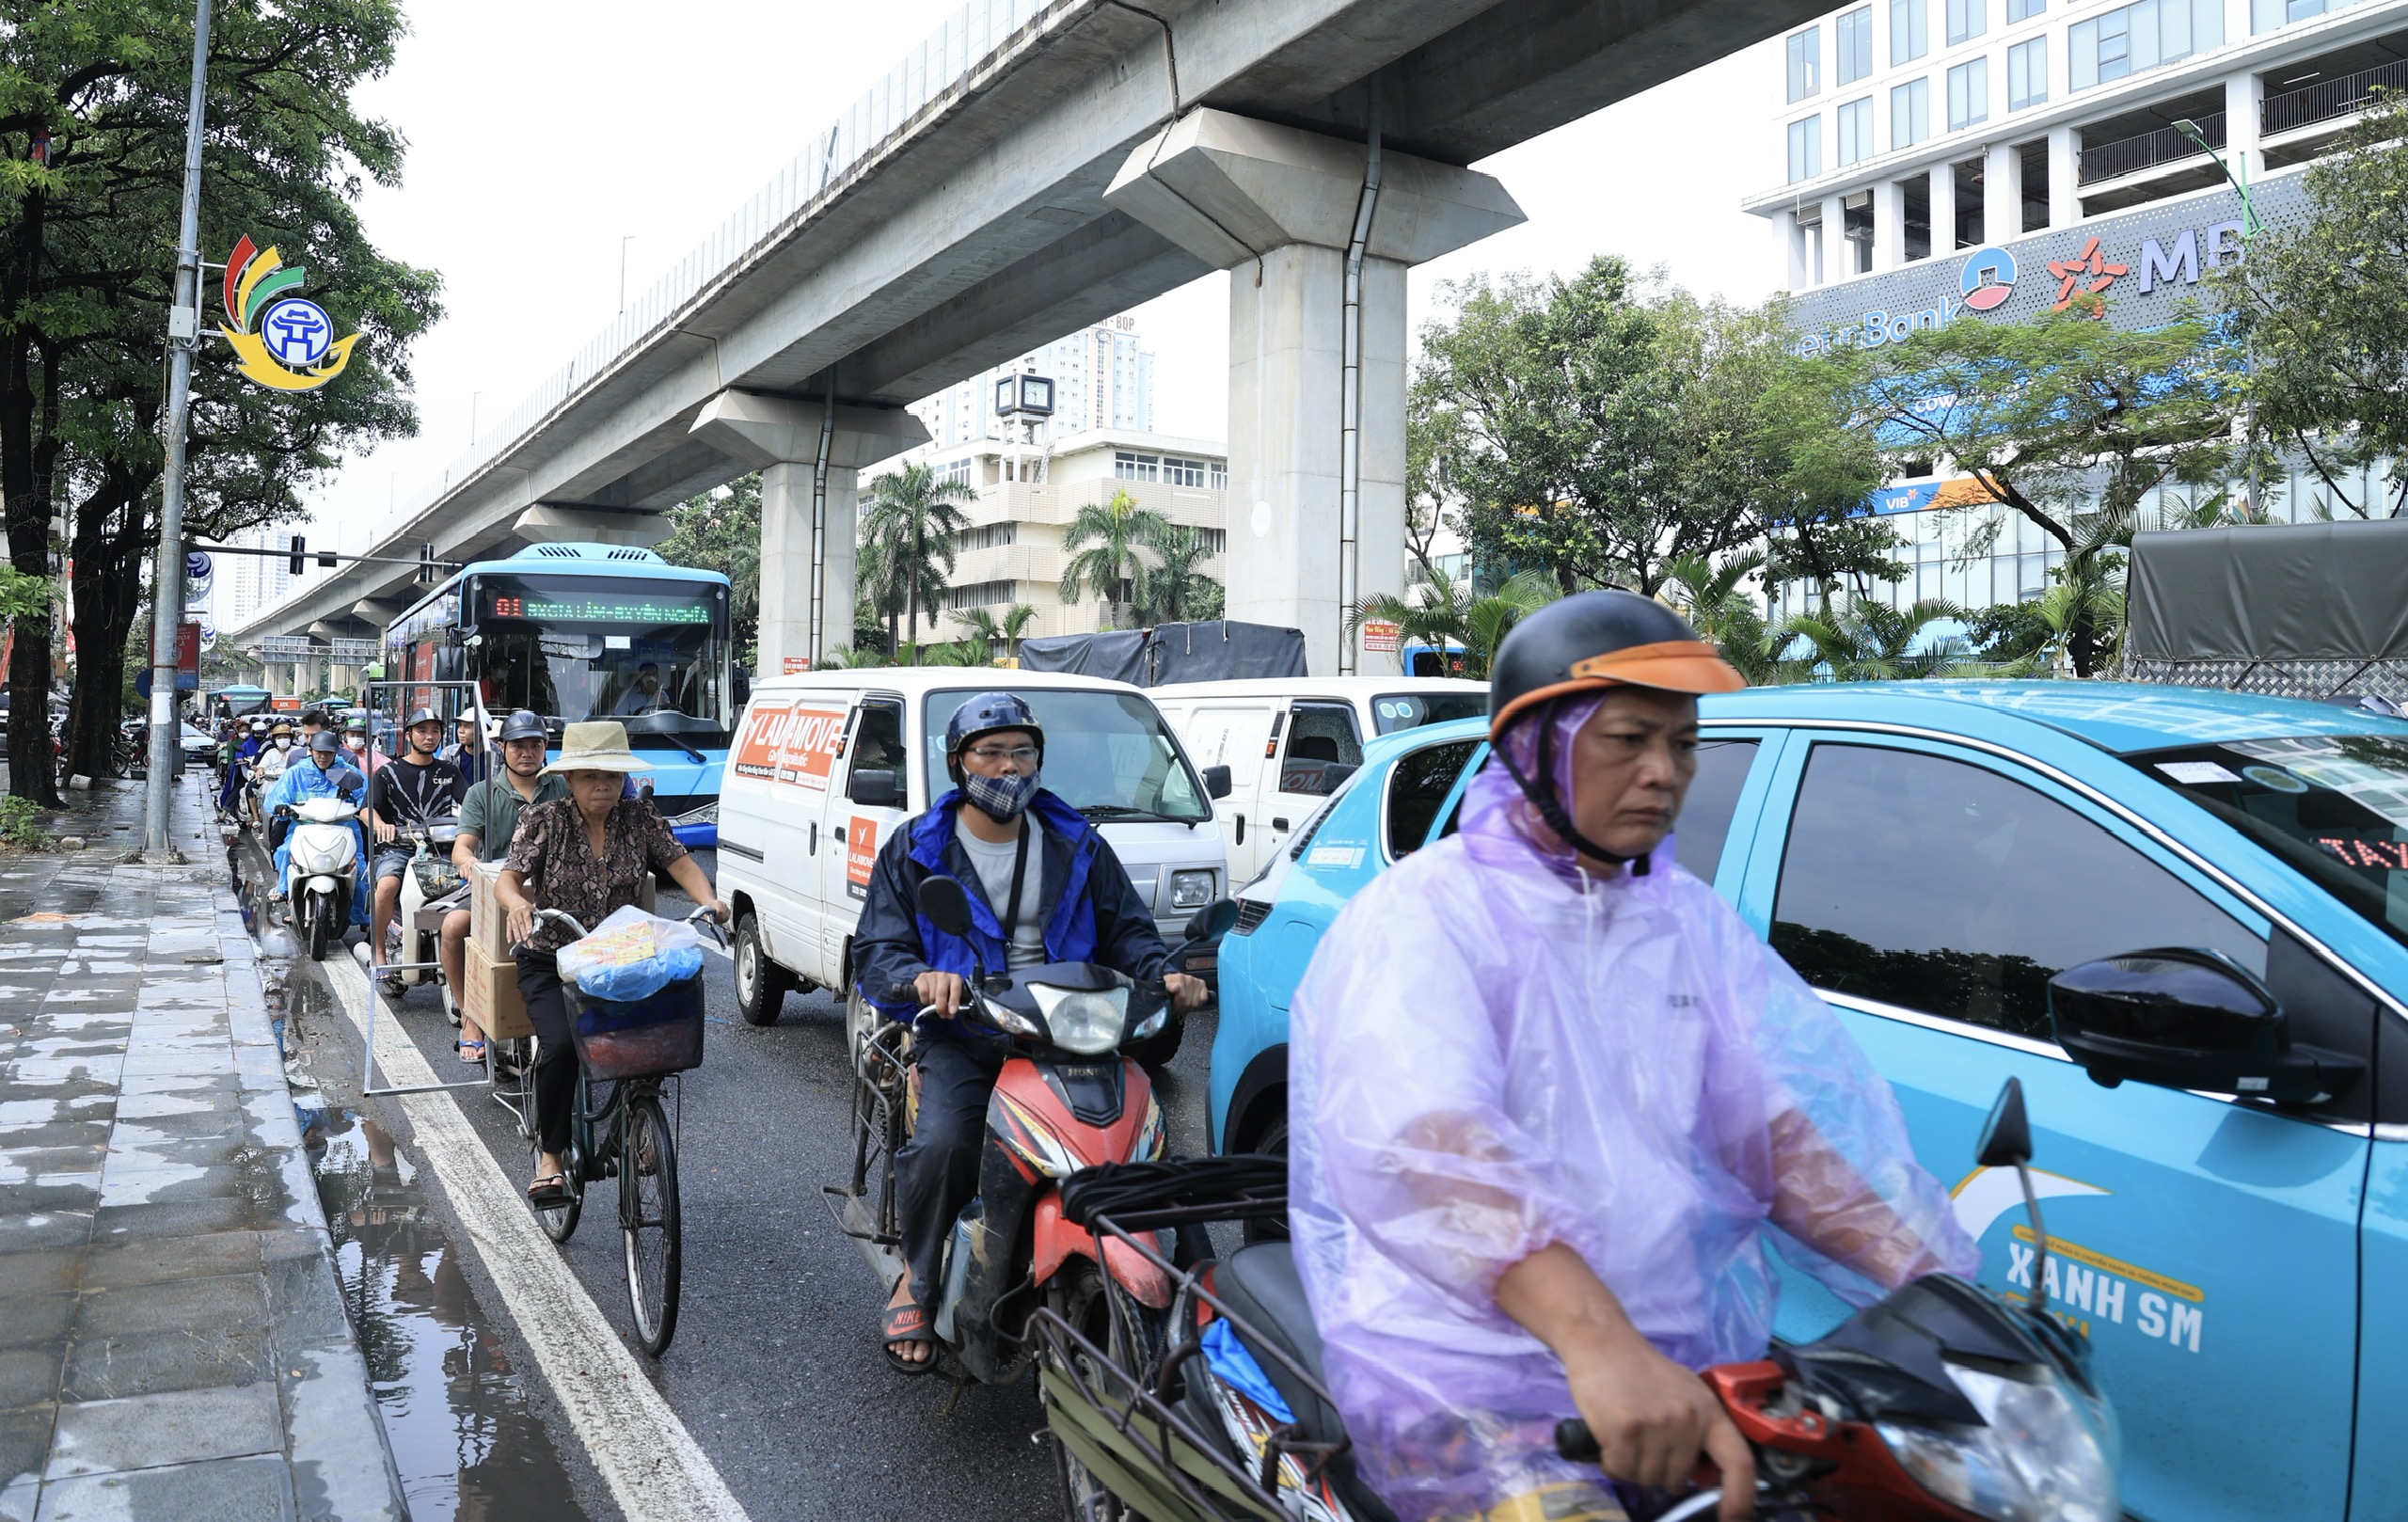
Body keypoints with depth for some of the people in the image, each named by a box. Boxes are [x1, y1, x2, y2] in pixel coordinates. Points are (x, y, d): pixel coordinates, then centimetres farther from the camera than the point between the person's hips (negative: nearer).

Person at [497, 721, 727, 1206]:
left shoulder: (640, 817, 1)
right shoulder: (545, 820, -5)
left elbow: (680, 863, -3)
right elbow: (507, 878, -12)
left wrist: (709, 900, -23)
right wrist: (517, 903, -36)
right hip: (551, 962, -1)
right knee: (561, 1044, -26)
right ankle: (549, 1155, -3)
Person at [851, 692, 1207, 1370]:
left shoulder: (1077, 845, 15)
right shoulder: (914, 850, 8)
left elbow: (1126, 928, 16)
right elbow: (874, 952, 2)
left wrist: (1162, 972, -7)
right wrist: (920, 977, -22)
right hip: (961, 1034, -2)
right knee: (943, 1143, -29)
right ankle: (917, 1282, -1)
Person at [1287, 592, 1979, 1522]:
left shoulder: (1694, 924, 13)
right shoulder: (1421, 916, -9)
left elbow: (1785, 1122, 3)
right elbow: (1419, 1144, -27)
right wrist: (1596, 1338, -41)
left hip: (1690, 1367, 7)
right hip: (1462, 1372, -6)